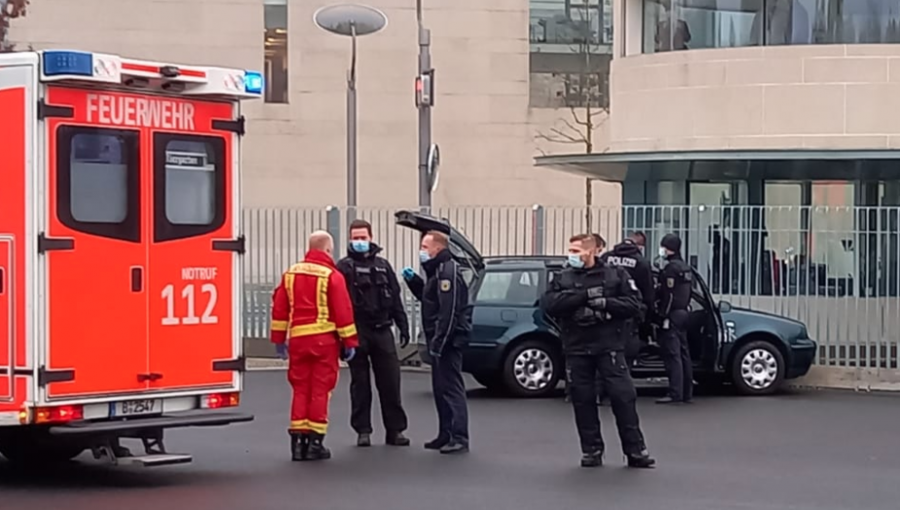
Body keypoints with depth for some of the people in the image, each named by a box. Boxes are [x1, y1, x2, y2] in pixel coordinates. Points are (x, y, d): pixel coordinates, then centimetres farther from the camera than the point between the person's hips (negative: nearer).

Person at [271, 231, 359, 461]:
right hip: (325, 339, -4)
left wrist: (279, 339, 16)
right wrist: (349, 342, -4)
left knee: (300, 389, 10)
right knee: (320, 390, 1)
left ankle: (298, 440, 8)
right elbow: (343, 311, -10)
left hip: (298, 339, 4)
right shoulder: (332, 276, -7)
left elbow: (279, 308, 10)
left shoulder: (290, 274, 8)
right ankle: (315, 441, 1)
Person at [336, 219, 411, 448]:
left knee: (390, 382, 2)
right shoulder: (345, 267, 0)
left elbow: (395, 298, 16)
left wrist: (403, 326, 9)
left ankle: (395, 429, 8)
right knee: (360, 384, 3)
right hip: (357, 332, -3)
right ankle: (363, 431, 10)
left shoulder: (383, 266, 14)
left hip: (382, 330, 3)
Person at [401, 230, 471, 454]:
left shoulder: (448, 272, -16)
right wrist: (413, 280, 12)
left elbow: (448, 312, -23)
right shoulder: (438, 271, 17)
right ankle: (446, 435, 21)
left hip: (448, 340, -11)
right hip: (440, 340, 11)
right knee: (440, 387, 14)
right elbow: (428, 299, 26)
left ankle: (459, 438, -11)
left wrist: (438, 342, -24)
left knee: (451, 387, -11)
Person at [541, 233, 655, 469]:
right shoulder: (562, 279, 9)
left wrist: (605, 304, -17)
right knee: (583, 401, 4)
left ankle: (635, 450, 0)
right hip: (576, 349, 2)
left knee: (623, 397, -6)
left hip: (609, 346, -2)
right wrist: (585, 295, -16)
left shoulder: (615, 275, 5)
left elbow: (633, 305, -3)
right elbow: (548, 304, -9)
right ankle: (591, 450, 14)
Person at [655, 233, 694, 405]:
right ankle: (687, 393, 15)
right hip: (683, 313, 10)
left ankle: (675, 393, -14)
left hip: (672, 314, -10)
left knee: (672, 354, -11)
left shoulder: (671, 268, -14)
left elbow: (669, 295, -18)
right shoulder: (685, 267, 16)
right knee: (684, 353, 12)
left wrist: (663, 316, -18)